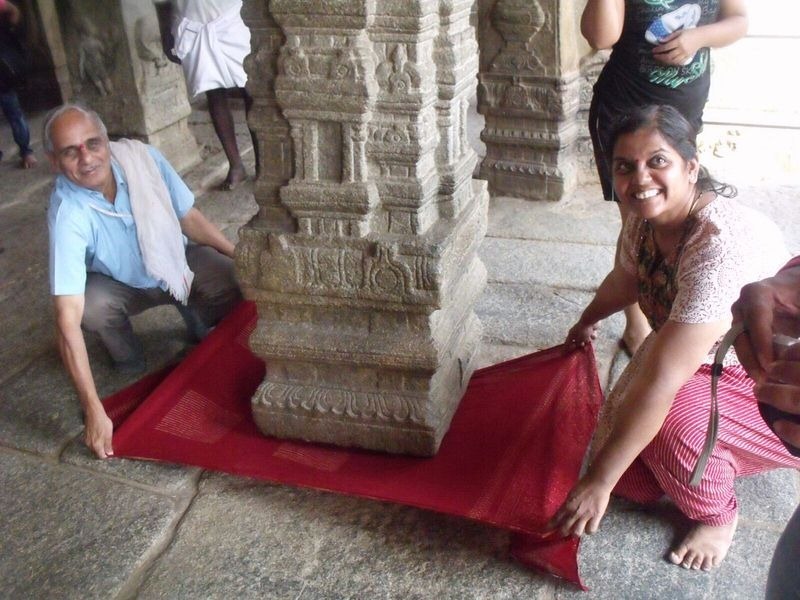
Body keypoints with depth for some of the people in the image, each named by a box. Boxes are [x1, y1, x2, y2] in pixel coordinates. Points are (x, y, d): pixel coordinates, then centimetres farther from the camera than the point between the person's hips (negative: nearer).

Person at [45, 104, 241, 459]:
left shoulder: (141, 157, -26)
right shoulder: (68, 214, -35)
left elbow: (188, 217, -8)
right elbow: (68, 320, -39)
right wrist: (94, 411, -42)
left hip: (176, 260, 2)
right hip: (120, 284, -2)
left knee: (237, 284, -23)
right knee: (92, 306, -33)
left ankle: (200, 323, 12)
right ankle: (129, 363, 0)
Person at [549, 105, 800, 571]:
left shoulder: (722, 242, -38)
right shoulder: (646, 217, -13)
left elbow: (663, 379, -41)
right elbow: (627, 279, 13)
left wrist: (597, 483, -38)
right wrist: (588, 322, 34)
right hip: (698, 359, 7)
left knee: (673, 423, -34)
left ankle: (717, 515, -2)